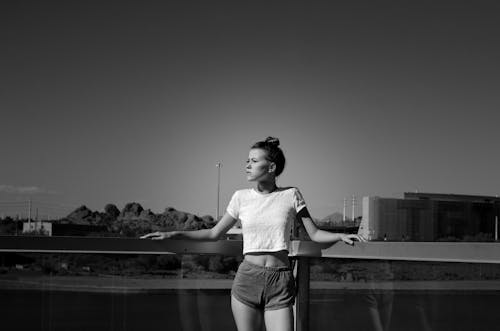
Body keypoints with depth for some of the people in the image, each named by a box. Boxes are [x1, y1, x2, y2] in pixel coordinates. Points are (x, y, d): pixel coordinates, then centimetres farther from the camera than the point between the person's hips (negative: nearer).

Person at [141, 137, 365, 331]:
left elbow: (314, 234, 5)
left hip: (280, 284, -1)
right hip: (247, 278, 1)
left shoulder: (291, 195, 1)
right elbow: (215, 233, 14)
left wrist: (340, 236, -14)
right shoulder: (241, 197, 5)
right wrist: (173, 234, 6)